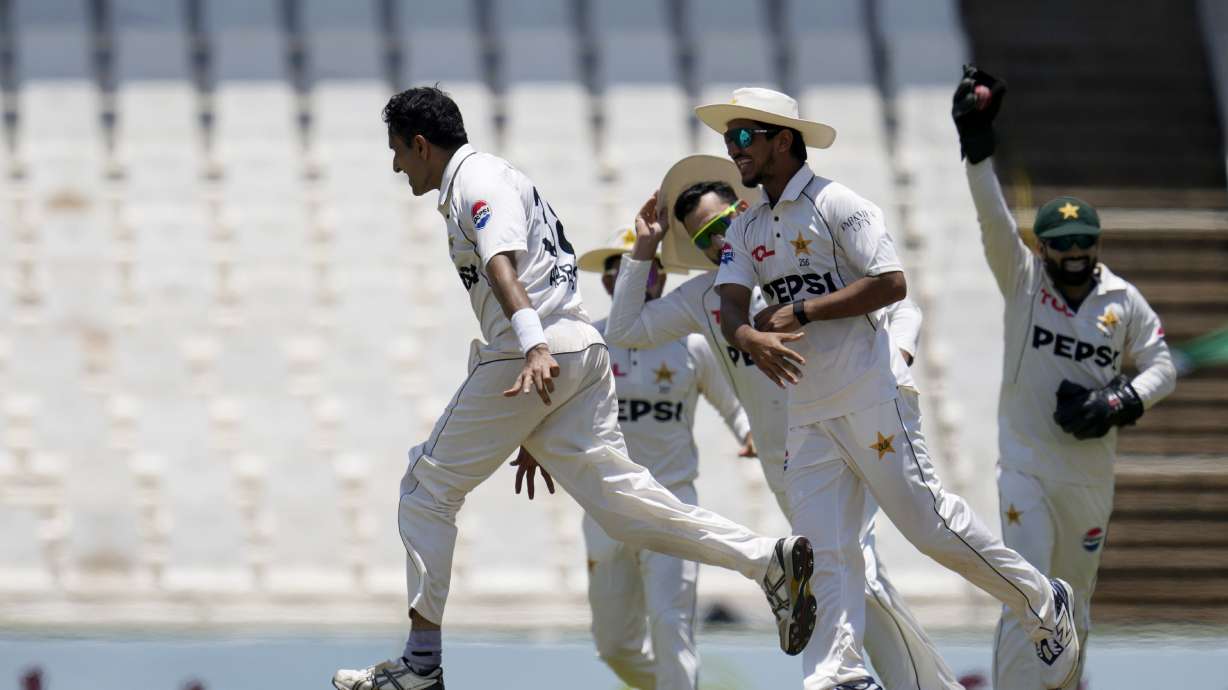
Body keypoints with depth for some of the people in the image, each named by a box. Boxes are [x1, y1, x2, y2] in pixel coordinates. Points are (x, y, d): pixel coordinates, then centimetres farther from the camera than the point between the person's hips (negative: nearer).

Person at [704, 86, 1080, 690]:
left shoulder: (834, 204, -7)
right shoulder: (745, 228, 14)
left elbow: (892, 283, -16)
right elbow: (730, 308, 2)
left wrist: (800, 311, -18)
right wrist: (753, 338, -23)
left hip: (869, 393, -7)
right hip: (806, 408, 7)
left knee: (924, 519, -8)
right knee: (824, 547, -2)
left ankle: (1043, 606, 8)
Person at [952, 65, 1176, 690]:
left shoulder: (1123, 300, 3)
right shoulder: (1023, 280, -3)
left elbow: (1162, 367, 7)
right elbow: (994, 220, -15)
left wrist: (1122, 402, -14)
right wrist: (977, 147, -29)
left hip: (1091, 473, 3)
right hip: (1026, 468, -3)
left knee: (1074, 604, 14)